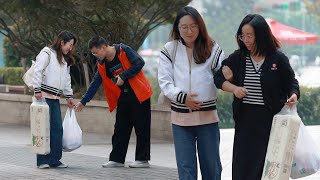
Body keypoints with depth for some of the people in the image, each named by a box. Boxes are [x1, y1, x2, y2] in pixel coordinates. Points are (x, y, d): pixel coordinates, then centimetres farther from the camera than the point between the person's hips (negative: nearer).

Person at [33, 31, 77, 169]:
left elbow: (67, 79, 25)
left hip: (55, 98, 8)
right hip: (44, 96, -8)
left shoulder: (64, 59, 21)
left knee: (57, 128, 2)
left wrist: (69, 96, 20)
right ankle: (42, 161, -2)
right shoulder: (47, 53, -4)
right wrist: (37, 90, -18)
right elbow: (37, 71, -12)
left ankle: (54, 160, 7)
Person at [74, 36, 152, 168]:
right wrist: (83, 101, 7)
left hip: (138, 94, -7)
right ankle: (116, 159, 12)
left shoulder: (123, 51, -12)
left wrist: (123, 76, -19)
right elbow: (95, 84, 9)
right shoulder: (102, 64, 6)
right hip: (122, 97, 7)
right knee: (120, 129, 7)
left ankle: (143, 159, 4)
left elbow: (139, 63, -17)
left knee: (141, 127, -2)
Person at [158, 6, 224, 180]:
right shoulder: (170, 50, 2)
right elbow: (164, 81, -2)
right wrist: (182, 97, -17)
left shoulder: (212, 48, 2)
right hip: (181, 118, 0)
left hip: (207, 117, 0)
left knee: (211, 166, 10)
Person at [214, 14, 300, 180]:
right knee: (242, 167, 2)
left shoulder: (278, 58, -3)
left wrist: (293, 95, -15)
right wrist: (233, 88, -7)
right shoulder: (238, 58, 4)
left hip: (271, 119, -3)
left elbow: (292, 82, 6)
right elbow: (218, 78, 12)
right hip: (245, 119, 3)